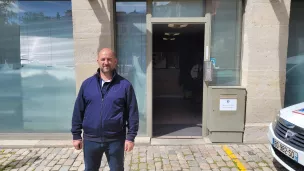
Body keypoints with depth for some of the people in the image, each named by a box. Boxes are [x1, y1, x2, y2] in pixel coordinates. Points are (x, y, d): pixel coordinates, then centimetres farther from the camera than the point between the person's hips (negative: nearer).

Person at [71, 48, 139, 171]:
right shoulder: (87, 84, 1)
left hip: (116, 140, -2)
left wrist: (130, 137, -7)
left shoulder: (125, 85, -5)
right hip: (91, 139, 2)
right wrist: (76, 135, 4)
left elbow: (132, 113, -5)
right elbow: (78, 111, 5)